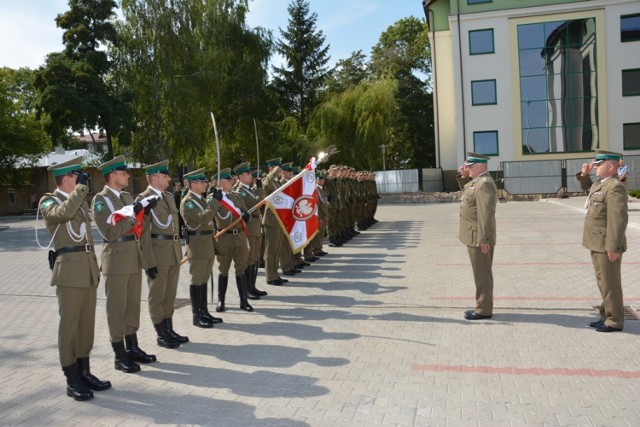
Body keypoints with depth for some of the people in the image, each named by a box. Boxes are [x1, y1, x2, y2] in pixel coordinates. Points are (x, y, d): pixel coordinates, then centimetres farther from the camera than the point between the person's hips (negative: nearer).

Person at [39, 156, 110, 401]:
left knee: (87, 323, 10)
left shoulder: (81, 202, 18)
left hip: (88, 270, 7)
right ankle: (72, 381, 6)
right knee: (69, 325, -2)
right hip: (69, 270, -7)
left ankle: (84, 373, 20)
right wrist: (81, 187, -16)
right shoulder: (48, 202, -2)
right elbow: (63, 212, -26)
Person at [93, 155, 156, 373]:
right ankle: (120, 356, 11)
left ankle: (133, 348, 25)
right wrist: (132, 215, -19)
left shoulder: (128, 196, 12)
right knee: (117, 308, 2)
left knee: (133, 305, 14)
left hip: (134, 257, 7)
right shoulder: (100, 200, -9)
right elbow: (109, 233, -18)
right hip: (116, 259, -7)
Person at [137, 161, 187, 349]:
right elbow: (143, 232, -14)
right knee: (157, 296, 5)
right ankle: (161, 335, 15)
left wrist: (178, 251, 16)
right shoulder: (143, 199, -9)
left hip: (174, 253, 7)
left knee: (170, 295, 14)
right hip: (157, 254, -7)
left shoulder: (169, 196, 14)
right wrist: (149, 261, -18)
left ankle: (169, 330, 25)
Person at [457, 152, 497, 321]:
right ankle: (482, 306, 23)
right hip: (475, 236, 10)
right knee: (481, 273, 15)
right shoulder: (477, 181, 13)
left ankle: (484, 310, 6)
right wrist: (464, 177, 13)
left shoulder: (484, 183, -18)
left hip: (479, 238, -10)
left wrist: (483, 239, -25)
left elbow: (486, 213, -23)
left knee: (482, 274, -2)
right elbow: (467, 192, 30)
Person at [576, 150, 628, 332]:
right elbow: (589, 190, 38)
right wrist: (584, 175, 20)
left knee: (610, 283, 0)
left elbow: (618, 219, -24)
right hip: (598, 244, 10)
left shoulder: (615, 188, -18)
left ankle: (615, 321, 10)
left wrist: (613, 247, -25)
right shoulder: (599, 184, 12)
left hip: (607, 245, -10)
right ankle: (607, 316, 28)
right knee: (604, 282, 17)